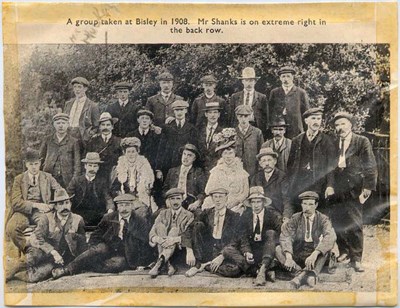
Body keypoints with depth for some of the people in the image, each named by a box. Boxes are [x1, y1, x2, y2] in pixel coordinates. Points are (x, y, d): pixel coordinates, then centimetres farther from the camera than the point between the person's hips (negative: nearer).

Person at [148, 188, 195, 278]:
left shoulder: (188, 215, 3)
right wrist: (157, 239, -25)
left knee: (175, 229, -29)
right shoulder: (163, 213, 12)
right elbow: (152, 233, -1)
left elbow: (188, 236, -12)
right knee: (160, 225, -20)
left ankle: (159, 264, -45)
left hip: (179, 248, -3)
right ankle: (169, 264, -32)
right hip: (163, 247, 3)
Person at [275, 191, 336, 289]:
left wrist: (314, 255, -41)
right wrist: (288, 256, -36)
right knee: (278, 249, -24)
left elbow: (330, 237, -25)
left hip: (316, 256, -1)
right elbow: (285, 236, -16)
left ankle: (302, 275, -43)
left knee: (326, 246, -30)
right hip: (297, 255, 1)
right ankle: (309, 275, -40)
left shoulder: (323, 219, -5)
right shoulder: (295, 219, -1)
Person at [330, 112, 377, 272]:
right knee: (338, 223, 6)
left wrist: (367, 189, -11)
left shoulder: (362, 142, -3)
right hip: (337, 191, 3)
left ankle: (356, 259, 11)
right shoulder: (333, 144, 7)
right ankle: (344, 251, 27)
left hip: (354, 190, -3)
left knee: (355, 224, -2)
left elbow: (370, 167, -5)